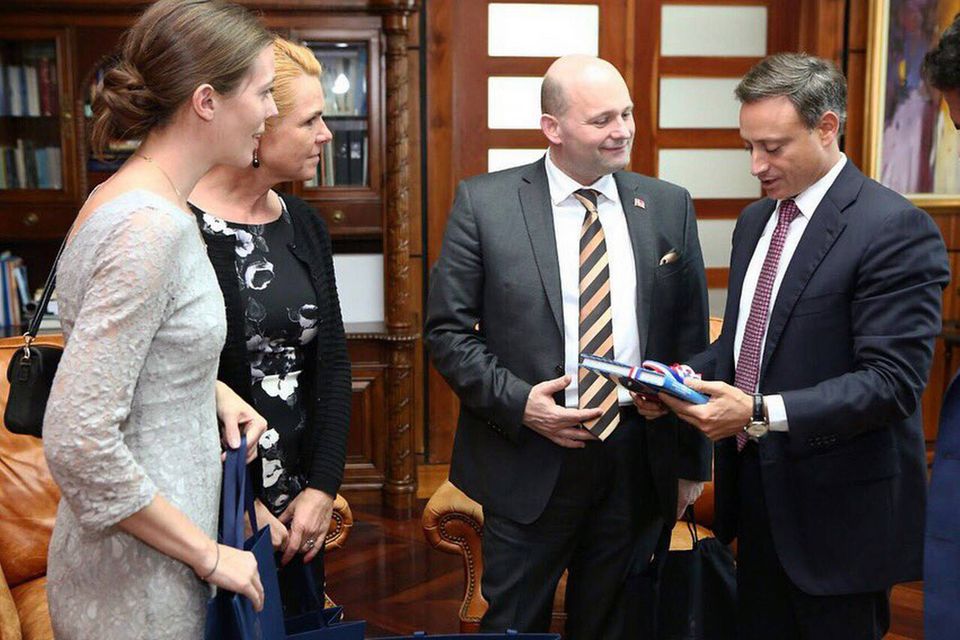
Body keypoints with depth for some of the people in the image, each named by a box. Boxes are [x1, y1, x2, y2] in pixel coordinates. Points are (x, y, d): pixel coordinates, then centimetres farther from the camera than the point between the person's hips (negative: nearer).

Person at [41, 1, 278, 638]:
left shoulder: (131, 199, 4)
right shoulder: (152, 226, -25)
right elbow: (77, 442, -29)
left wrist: (215, 390, 4)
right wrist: (207, 554, -19)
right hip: (138, 580, -9)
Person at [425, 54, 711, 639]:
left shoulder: (670, 207, 4)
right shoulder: (484, 203, -5)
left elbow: (691, 341, 7)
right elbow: (448, 330, -3)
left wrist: (692, 460, 9)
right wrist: (516, 400, -16)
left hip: (637, 461, 3)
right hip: (528, 460, -2)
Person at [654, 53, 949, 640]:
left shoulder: (895, 228, -15)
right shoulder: (755, 220, 10)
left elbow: (892, 382, -21)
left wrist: (761, 412, -27)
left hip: (838, 508, -7)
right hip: (757, 486, 7)